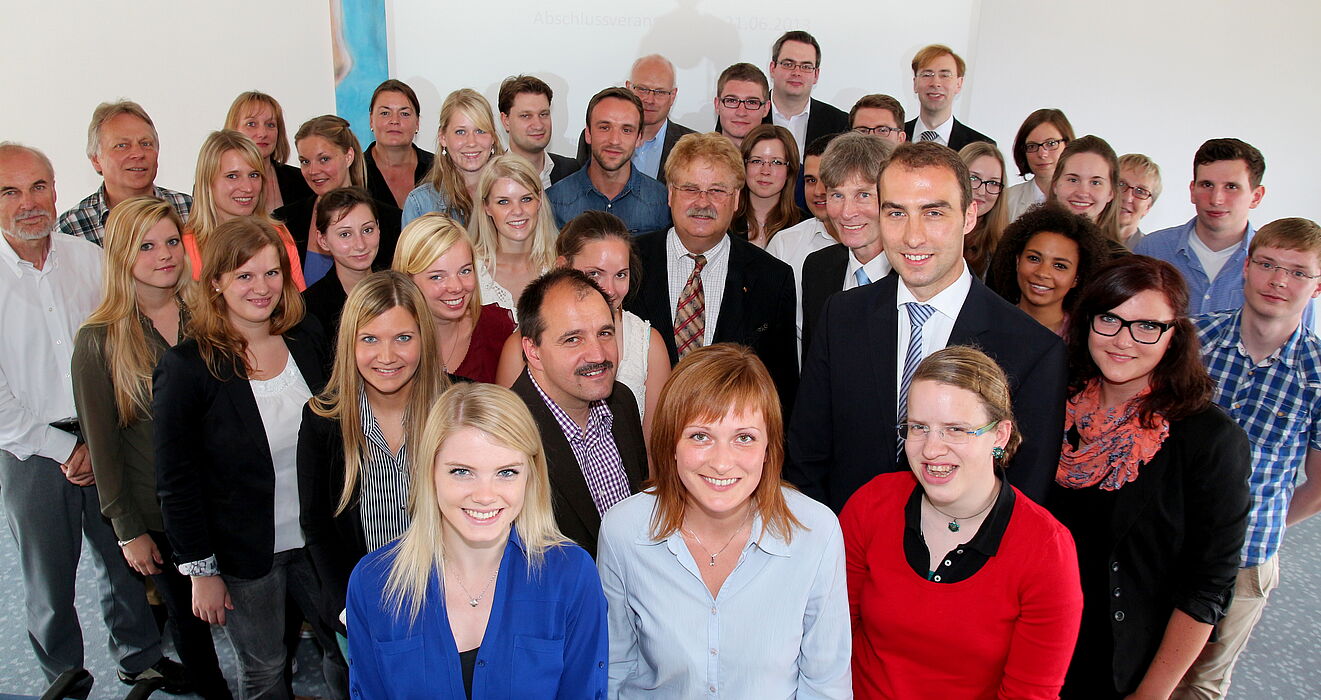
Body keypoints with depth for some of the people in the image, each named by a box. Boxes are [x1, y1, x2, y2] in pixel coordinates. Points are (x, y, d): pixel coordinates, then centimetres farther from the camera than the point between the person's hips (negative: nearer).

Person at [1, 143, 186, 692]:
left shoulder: (89, 258, 1)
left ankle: (139, 657, 36)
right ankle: (65, 679, 33)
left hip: (106, 439, 3)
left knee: (124, 559, 15)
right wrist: (65, 449, -9)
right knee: (48, 577, 11)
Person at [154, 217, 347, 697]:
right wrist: (200, 571, -9)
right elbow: (176, 482, -10)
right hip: (244, 555, -3)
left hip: (320, 538, 3)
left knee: (348, 654, 14)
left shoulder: (308, 339, -3)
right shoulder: (185, 367, -15)